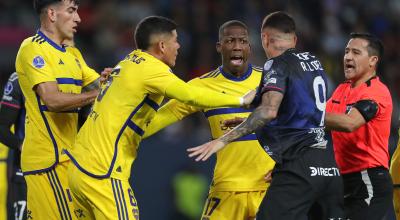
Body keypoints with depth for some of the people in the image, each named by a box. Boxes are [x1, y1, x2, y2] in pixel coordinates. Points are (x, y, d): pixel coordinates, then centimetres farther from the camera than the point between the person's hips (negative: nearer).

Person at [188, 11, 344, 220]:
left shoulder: (278, 64, -5)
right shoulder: (314, 62, 17)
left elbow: (269, 110, -22)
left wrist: (224, 139, -21)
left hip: (298, 167, -8)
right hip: (328, 166, 8)